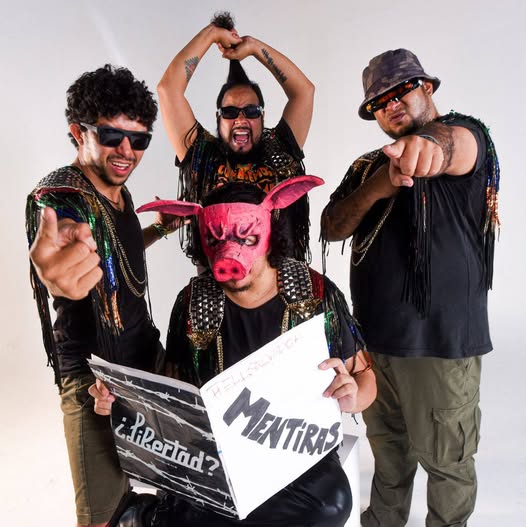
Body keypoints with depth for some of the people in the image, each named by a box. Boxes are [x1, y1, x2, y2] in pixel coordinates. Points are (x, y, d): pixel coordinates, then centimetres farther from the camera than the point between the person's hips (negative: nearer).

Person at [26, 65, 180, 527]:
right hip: (94, 376, -7)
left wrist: (158, 229, 9)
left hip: (146, 357, 8)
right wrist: (59, 277, -65)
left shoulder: (118, 189, 4)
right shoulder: (57, 195, -19)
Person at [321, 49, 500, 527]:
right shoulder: (368, 166, 11)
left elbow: (454, 146, -31)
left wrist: (430, 144, -55)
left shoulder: (466, 133, -6)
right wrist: (374, 188, -18)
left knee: (445, 459, 10)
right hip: (375, 334, 6)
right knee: (386, 445, 23)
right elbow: (331, 229, -1)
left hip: (441, 340, -5)